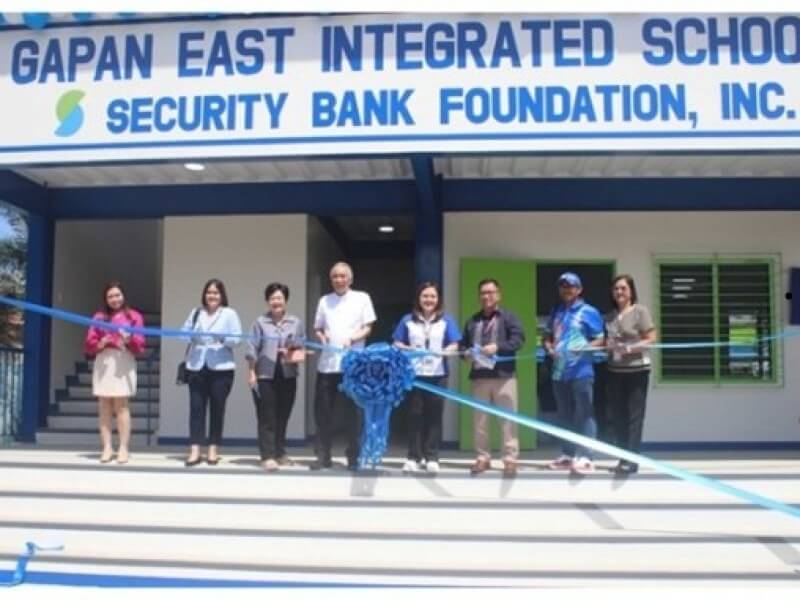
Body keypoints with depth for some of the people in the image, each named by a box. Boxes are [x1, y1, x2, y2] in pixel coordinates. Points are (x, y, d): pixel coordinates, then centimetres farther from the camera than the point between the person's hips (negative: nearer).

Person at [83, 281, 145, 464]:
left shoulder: (133, 316, 10)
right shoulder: (99, 316, 15)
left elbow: (140, 345, 2)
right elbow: (88, 345, 9)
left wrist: (129, 340, -18)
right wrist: (100, 343, -11)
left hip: (124, 363, -2)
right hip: (103, 363, 3)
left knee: (121, 405, -6)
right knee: (104, 407, 0)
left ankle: (124, 448, -5)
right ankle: (107, 447, 2)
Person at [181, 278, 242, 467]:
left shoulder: (229, 314, 3)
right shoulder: (196, 312, 15)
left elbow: (237, 339, -5)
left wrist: (223, 339, -23)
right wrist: (191, 336, -11)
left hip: (221, 368, -2)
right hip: (197, 367, 3)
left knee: (217, 408, 3)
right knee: (196, 407, -3)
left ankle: (213, 450, 13)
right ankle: (194, 451, -3)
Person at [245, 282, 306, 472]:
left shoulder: (296, 322, 8)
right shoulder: (260, 322, 2)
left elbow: (302, 347, 10)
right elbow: (252, 349, -1)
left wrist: (298, 354, -11)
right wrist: (251, 373, -6)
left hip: (287, 376, 3)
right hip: (265, 376, -3)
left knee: (283, 416, 9)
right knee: (267, 418, -5)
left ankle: (280, 453, 21)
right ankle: (268, 456, -5)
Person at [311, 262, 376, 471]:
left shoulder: (362, 298, 5)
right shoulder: (325, 300, 13)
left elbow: (368, 329, 2)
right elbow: (317, 329, 15)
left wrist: (353, 338, -16)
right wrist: (321, 336, -7)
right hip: (327, 364, 3)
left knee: (352, 412, 2)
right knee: (322, 411, 3)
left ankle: (353, 457, 9)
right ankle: (323, 456, 12)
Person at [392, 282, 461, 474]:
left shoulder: (446, 321, 9)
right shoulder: (408, 320, 9)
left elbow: (454, 345, 4)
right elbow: (397, 343, 7)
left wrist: (444, 351, -18)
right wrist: (407, 349, -14)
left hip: (437, 374, 0)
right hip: (414, 373, 0)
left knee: (434, 416, 1)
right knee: (415, 415, 2)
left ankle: (431, 457, 7)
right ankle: (414, 457, 7)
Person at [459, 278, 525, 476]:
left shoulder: (508, 317, 5)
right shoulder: (473, 320, 18)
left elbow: (519, 339, -8)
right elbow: (463, 344, 21)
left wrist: (498, 347, -20)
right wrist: (466, 353, -2)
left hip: (504, 375, -4)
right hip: (479, 376, 4)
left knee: (508, 418, -4)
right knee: (479, 420, 6)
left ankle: (510, 458, 1)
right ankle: (483, 457, 15)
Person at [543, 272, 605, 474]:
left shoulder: (589, 312, -2)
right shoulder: (556, 312, 15)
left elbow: (600, 339, -4)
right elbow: (547, 336, 22)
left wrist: (585, 348, -21)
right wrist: (549, 347, 0)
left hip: (581, 371, -6)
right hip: (559, 371, 6)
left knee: (583, 415, -7)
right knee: (564, 415, 12)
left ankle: (585, 457, -8)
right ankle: (568, 455, 21)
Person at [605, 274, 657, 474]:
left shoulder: (640, 311, -4)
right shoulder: (610, 316, 11)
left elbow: (651, 339, -9)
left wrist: (630, 348, -20)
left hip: (637, 370, -5)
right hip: (615, 371, 5)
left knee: (634, 415, -5)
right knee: (619, 416, 8)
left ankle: (632, 459, -7)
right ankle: (623, 457, 16)